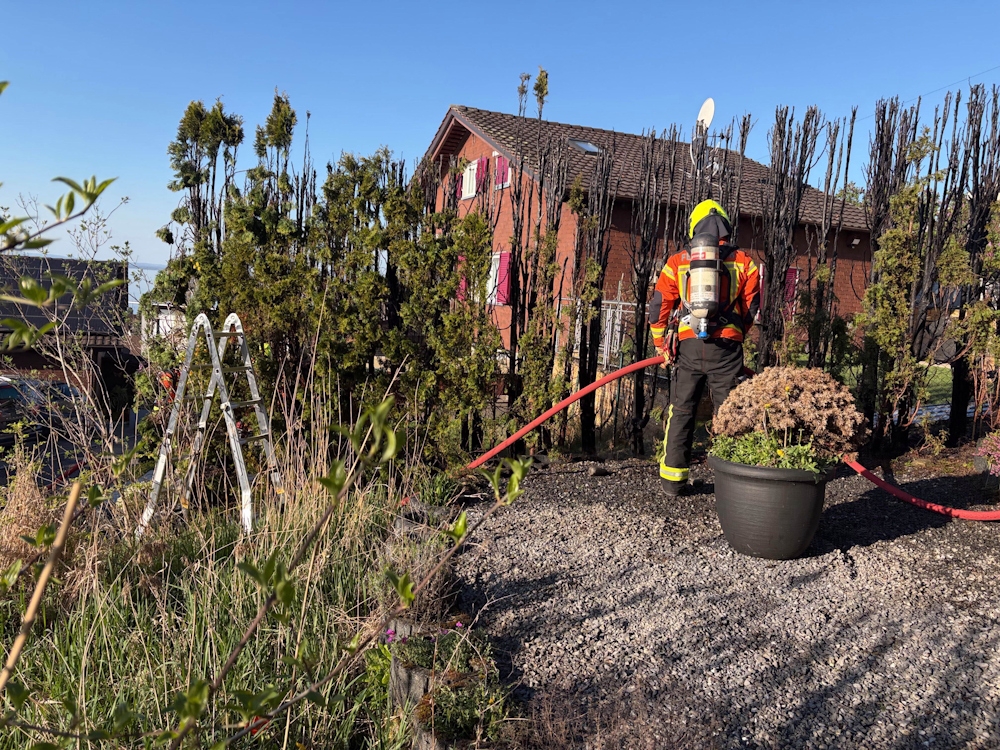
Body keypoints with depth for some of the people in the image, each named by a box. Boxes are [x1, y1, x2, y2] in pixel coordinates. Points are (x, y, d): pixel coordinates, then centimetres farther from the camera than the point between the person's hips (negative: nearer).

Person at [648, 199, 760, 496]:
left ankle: (673, 479, 11)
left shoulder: (677, 262, 7)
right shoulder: (743, 262, 8)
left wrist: (662, 345, 17)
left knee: (681, 413, 9)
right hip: (727, 348, 0)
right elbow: (752, 310, 10)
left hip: (688, 347, 0)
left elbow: (658, 308, 5)